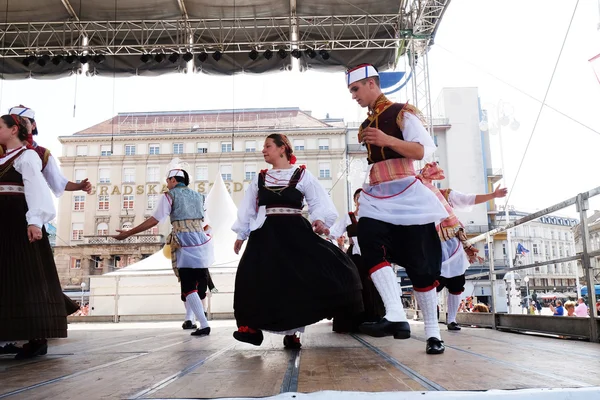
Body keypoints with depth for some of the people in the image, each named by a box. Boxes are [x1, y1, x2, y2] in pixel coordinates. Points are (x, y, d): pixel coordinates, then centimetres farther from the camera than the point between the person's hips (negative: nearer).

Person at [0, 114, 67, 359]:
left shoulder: (27, 156, -6)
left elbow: (35, 188, -19)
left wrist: (35, 221, -31)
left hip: (20, 223, -9)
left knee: (28, 280, -9)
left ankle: (38, 340, -6)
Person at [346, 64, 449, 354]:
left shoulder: (401, 113, -2)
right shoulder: (366, 125, 20)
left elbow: (425, 150, -13)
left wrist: (387, 139, -24)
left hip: (406, 196, -6)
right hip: (376, 199, 6)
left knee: (420, 265, -3)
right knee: (369, 244, -23)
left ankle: (432, 332, 10)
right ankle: (396, 317, -30)